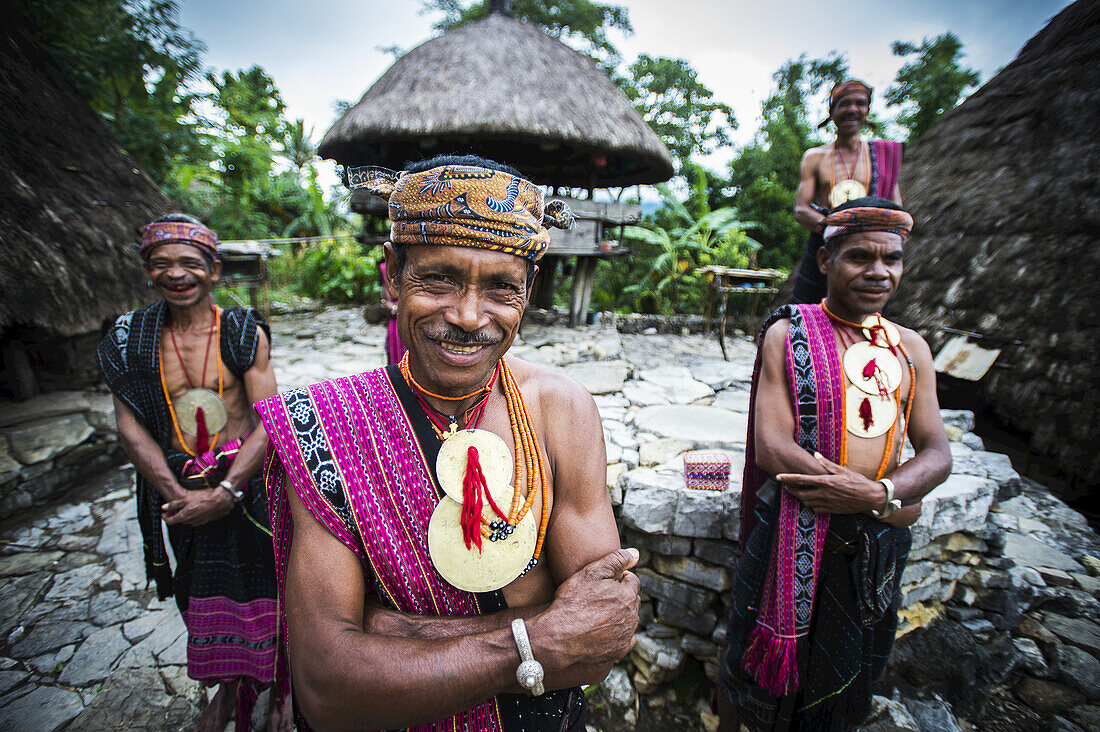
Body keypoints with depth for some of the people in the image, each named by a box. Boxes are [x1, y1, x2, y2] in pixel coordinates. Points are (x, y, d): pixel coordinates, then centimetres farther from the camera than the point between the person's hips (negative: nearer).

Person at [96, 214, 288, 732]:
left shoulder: (244, 332, -9)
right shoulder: (130, 339, 1)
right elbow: (130, 427, -4)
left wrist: (226, 491, -22)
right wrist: (178, 493, -15)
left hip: (247, 481, -3)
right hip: (180, 489, 3)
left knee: (261, 588, 7)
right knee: (202, 592, 18)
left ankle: (279, 684, 32)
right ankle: (228, 686, 43)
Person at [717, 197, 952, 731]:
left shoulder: (910, 348, 4)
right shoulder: (787, 335, -10)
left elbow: (936, 455, 1)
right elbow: (770, 446, -19)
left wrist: (878, 493, -21)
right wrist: (894, 505, -18)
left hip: (875, 544, 4)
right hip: (793, 529, -4)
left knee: (847, 666, 23)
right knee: (768, 655, 15)